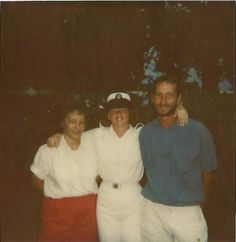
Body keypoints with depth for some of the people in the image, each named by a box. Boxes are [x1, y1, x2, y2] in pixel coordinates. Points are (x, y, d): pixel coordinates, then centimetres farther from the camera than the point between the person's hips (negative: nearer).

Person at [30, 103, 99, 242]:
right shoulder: (47, 150, -8)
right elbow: (37, 179, 3)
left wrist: (86, 195, 1)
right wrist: (58, 194, -2)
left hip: (88, 211, 2)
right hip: (58, 212, -2)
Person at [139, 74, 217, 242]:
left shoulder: (198, 130, -8)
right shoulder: (145, 132, 0)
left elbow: (207, 171, 3)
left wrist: (192, 197, 9)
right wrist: (159, 193, 5)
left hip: (187, 211, -2)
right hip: (152, 210, 2)